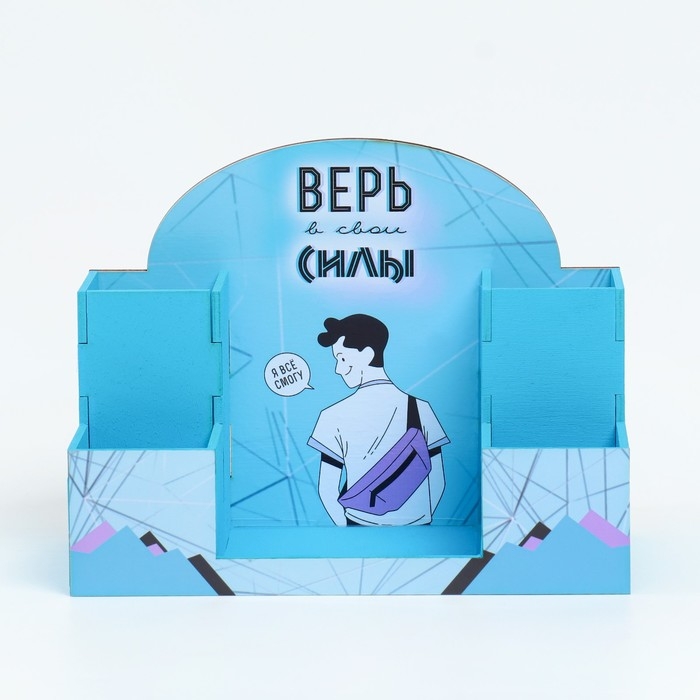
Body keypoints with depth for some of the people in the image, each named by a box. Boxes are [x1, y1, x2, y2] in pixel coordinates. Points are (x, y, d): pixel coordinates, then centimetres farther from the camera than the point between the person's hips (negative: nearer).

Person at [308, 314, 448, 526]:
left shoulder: (336, 416, -11)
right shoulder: (420, 409, -4)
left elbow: (327, 490, -7)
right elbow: (437, 482, 1)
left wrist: (345, 526, 8)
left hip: (362, 524, -2)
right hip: (417, 524, 2)